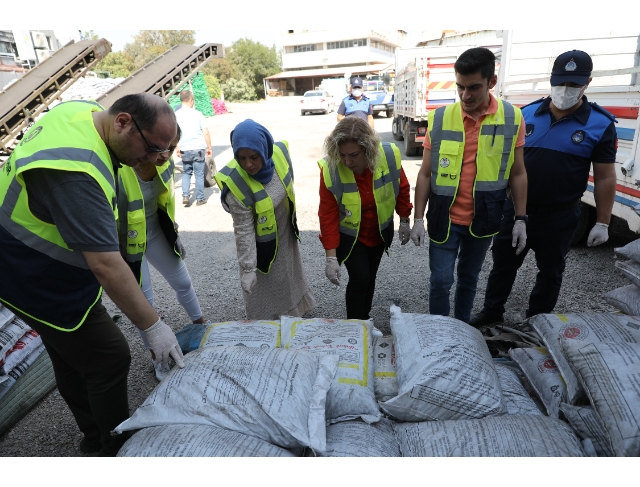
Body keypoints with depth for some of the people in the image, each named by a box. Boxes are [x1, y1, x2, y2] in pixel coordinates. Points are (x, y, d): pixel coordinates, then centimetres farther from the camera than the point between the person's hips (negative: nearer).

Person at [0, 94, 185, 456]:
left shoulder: (85, 110, -4)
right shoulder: (76, 172, -36)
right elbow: (107, 266, -37)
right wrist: (154, 327, -29)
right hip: (44, 285, -10)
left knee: (72, 358, 21)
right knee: (110, 359, 1)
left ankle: (95, 437, 41)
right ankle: (117, 448, 24)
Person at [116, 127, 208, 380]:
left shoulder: (165, 164, -14)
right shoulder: (119, 172, -34)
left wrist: (174, 235, 11)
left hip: (155, 231, 6)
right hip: (125, 241, -5)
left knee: (182, 281, 16)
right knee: (143, 300, 5)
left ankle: (201, 326, 41)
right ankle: (156, 356, 28)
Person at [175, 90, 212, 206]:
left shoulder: (176, 115, 0)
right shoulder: (197, 114, -5)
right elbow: (206, 133, -6)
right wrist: (209, 147, 3)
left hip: (184, 150, 3)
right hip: (198, 149, -2)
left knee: (186, 173, 19)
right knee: (199, 174, 7)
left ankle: (185, 196, 9)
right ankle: (200, 199, 12)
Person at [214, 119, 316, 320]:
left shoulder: (280, 153, -20)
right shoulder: (236, 184, -34)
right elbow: (244, 230, -27)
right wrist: (248, 268, -24)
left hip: (285, 233, 6)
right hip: (261, 244, -5)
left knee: (291, 275, 29)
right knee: (264, 290, 11)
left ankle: (296, 309, 58)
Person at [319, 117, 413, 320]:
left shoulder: (389, 156, -24)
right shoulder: (330, 169, -29)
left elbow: (402, 189, -4)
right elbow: (328, 216, -23)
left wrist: (404, 222, 6)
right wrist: (331, 257, -23)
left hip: (380, 231, 3)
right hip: (348, 235, -3)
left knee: (370, 277, 17)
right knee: (359, 279, -8)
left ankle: (364, 320, 41)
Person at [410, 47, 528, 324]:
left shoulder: (512, 117, -4)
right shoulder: (440, 118, -6)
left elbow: (517, 173, 3)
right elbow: (425, 173, -3)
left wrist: (520, 219, 1)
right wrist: (418, 219, -6)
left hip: (483, 219, 2)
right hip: (445, 218, -1)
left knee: (469, 277, 18)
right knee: (441, 280, 4)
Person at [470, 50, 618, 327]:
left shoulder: (601, 125, -7)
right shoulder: (526, 114, -2)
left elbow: (605, 178, -3)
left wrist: (602, 223, -4)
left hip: (559, 215, -1)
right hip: (516, 208, 2)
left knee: (550, 271, 15)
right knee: (503, 263, 12)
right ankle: (492, 312, 30)